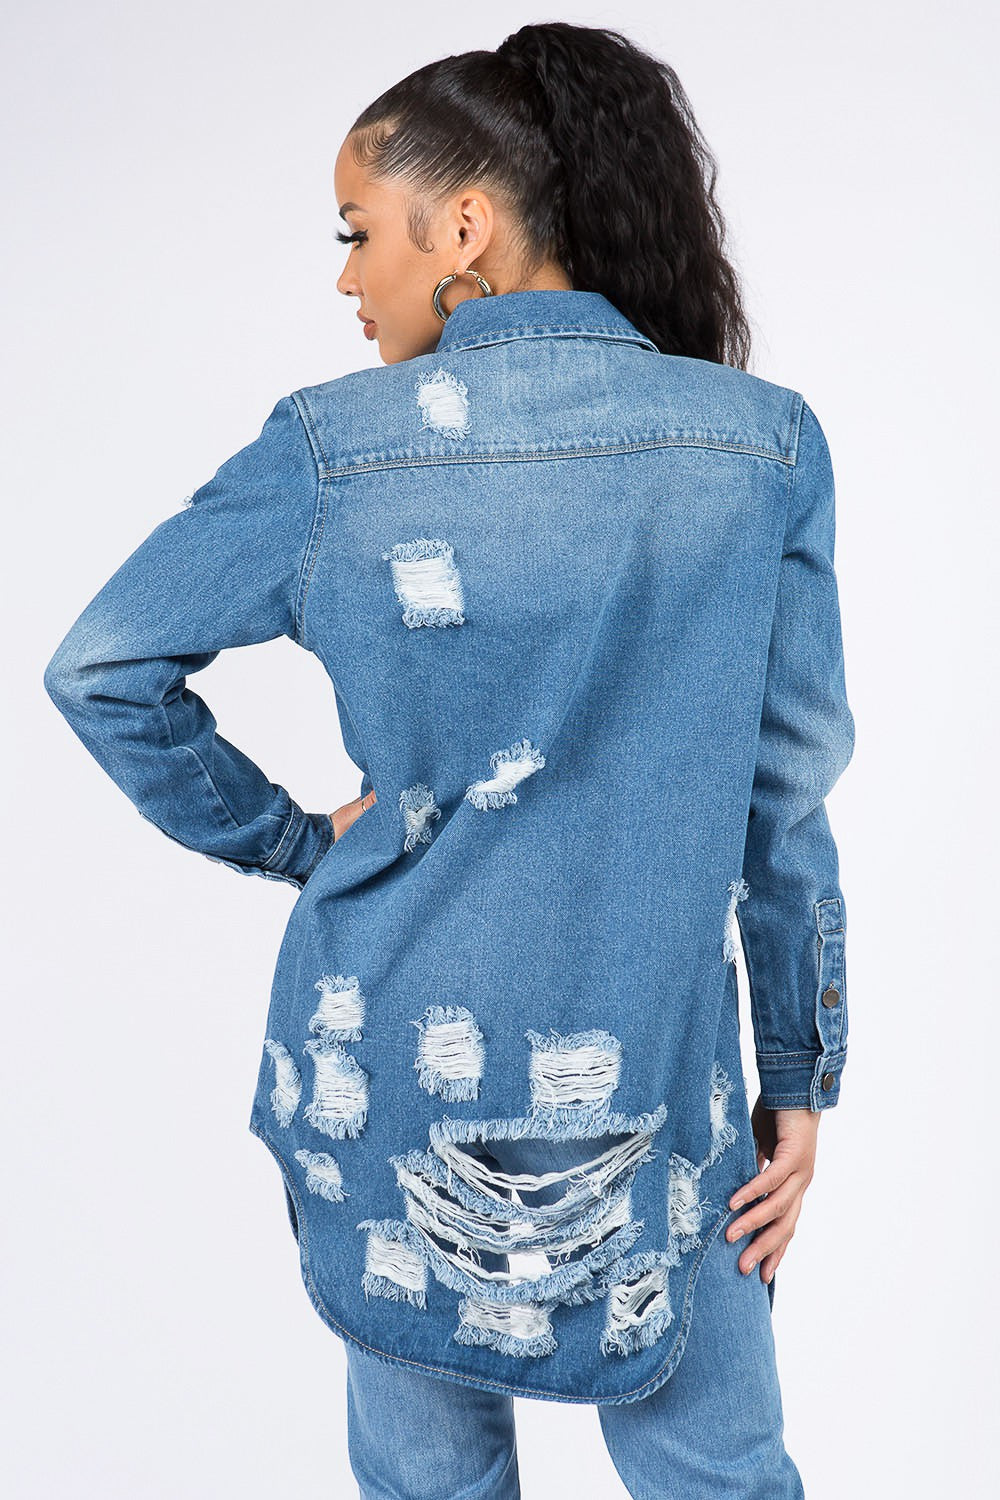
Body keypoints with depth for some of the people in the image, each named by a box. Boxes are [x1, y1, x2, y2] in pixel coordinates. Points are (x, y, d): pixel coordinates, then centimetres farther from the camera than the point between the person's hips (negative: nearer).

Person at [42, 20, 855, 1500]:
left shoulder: (339, 448, -9)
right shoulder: (764, 442, -6)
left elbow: (99, 666, -2)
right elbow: (790, 796, -3)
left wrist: (292, 842, 5)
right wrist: (802, 1078, 6)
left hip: (387, 1074, 1)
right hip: (651, 1094, 0)